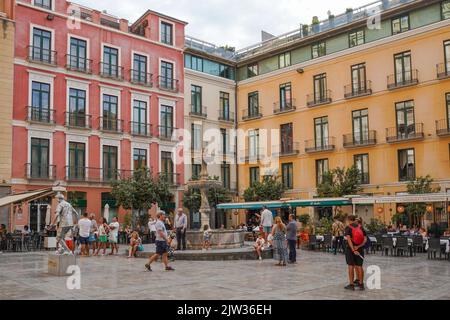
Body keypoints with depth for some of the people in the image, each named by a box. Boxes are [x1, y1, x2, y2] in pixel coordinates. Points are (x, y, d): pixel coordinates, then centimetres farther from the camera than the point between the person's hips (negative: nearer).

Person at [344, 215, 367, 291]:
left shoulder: (348, 228, -6)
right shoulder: (361, 227, 6)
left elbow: (349, 239, -19)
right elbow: (365, 239, -2)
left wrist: (353, 250, -22)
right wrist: (358, 246, -11)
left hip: (350, 249, -4)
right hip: (360, 249, 4)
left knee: (351, 266, 3)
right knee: (359, 266, 10)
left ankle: (351, 284, 5)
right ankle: (361, 284, 16)